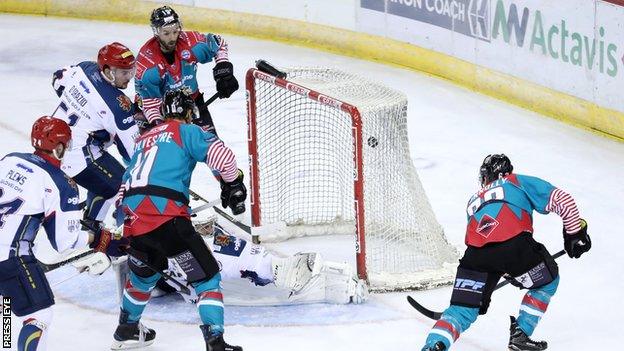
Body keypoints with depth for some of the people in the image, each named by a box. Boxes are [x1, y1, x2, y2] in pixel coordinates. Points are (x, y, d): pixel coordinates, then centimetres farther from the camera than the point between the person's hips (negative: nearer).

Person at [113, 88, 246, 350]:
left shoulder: (144, 139, 28)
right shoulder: (186, 131, 8)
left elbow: (126, 183, 31)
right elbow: (220, 155, -7)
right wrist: (233, 184, 9)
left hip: (134, 219, 7)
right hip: (166, 217, -7)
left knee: (144, 271, 33)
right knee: (206, 276, -1)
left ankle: (127, 330, 47)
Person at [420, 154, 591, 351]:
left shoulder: (475, 201, 38)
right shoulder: (520, 182, 27)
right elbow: (562, 200, 16)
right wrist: (575, 233, 26)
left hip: (477, 253, 3)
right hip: (514, 244, -3)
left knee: (463, 311, 10)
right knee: (548, 280, 25)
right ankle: (520, 335, 21)